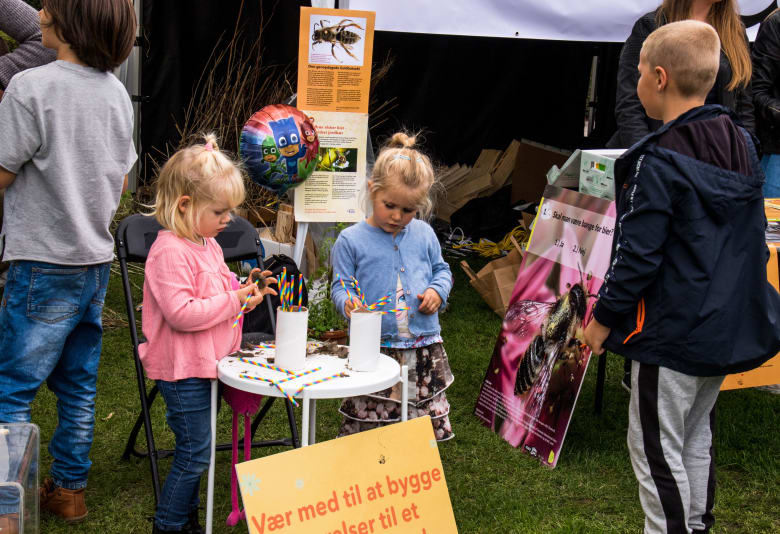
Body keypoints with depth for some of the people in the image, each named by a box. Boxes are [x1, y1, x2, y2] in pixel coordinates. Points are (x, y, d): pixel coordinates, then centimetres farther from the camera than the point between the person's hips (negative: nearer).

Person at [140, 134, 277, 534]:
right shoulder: (170, 251, -21)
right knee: (195, 452, -3)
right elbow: (181, 313, -29)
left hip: (206, 365, 10)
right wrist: (232, 300, -24)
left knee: (195, 451, 18)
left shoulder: (207, 245, 11)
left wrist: (247, 292, 5)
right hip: (182, 370, -10)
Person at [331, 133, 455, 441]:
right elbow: (340, 286, 0)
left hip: (424, 348, 3)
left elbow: (441, 269, 21)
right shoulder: (351, 240, -2)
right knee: (368, 431, -2)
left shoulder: (423, 235, 9)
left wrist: (438, 291, 0)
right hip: (374, 350, -3)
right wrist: (348, 302, -22)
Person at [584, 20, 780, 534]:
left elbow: (637, 255, -20)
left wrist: (604, 317, -8)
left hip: (673, 333, -8)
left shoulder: (659, 163, -20)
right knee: (697, 434, 21)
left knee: (656, 448, 4)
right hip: (732, 327, 9)